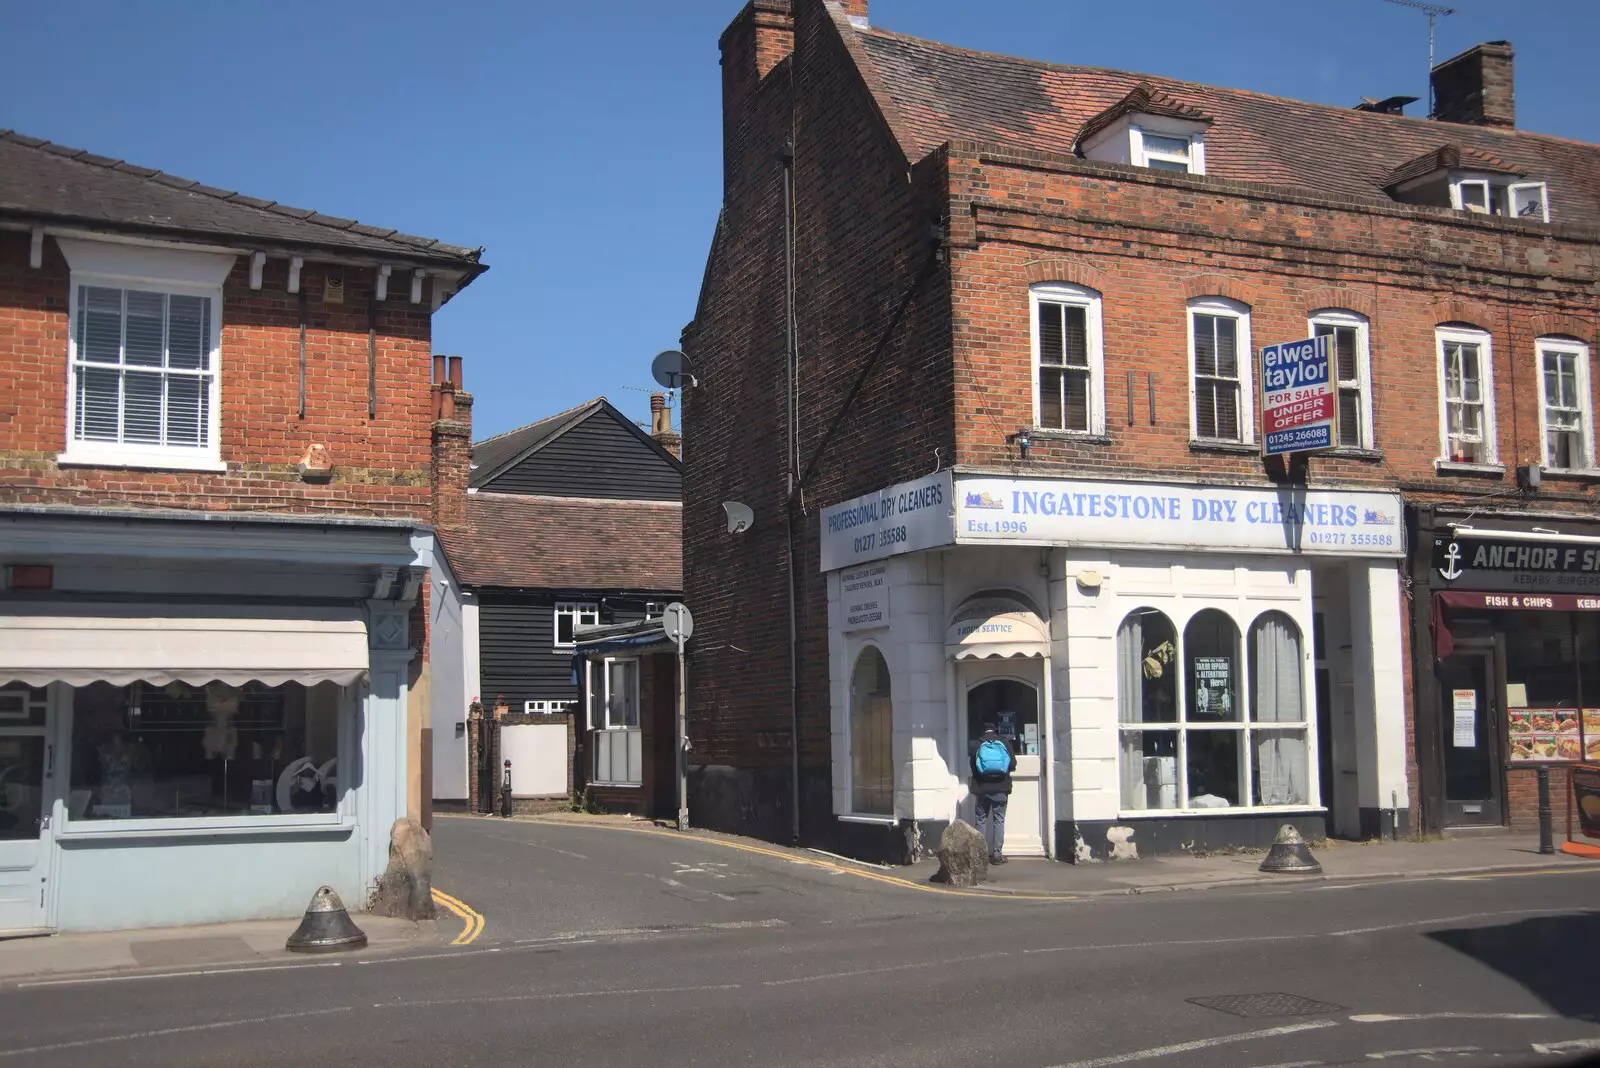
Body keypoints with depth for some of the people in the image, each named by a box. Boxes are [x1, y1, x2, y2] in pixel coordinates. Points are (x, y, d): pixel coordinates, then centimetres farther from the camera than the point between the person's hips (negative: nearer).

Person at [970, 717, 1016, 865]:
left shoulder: (977, 744, -2)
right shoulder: (1004, 743, -2)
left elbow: (972, 766, 2)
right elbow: (1013, 765, -1)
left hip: (981, 788, 0)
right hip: (1000, 788, 0)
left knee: (981, 821, 8)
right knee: (999, 820, 5)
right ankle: (997, 854, 2)